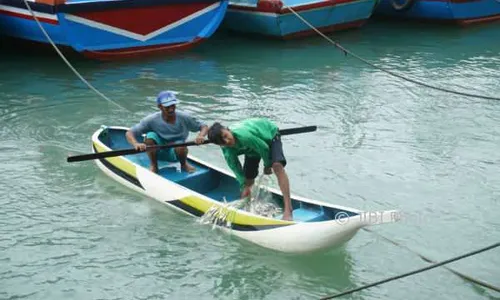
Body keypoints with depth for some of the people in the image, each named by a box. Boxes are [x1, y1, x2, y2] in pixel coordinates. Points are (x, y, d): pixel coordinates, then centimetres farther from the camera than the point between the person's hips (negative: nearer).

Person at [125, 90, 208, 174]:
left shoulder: (184, 118, -16)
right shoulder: (152, 120, -19)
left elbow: (204, 126, -8)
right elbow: (129, 133, -21)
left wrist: (200, 136, -31)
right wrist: (136, 144, -43)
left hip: (174, 154, 0)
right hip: (158, 152, 0)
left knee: (180, 146, -35)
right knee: (150, 136, -29)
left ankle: (184, 164, 1)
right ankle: (153, 166, -6)